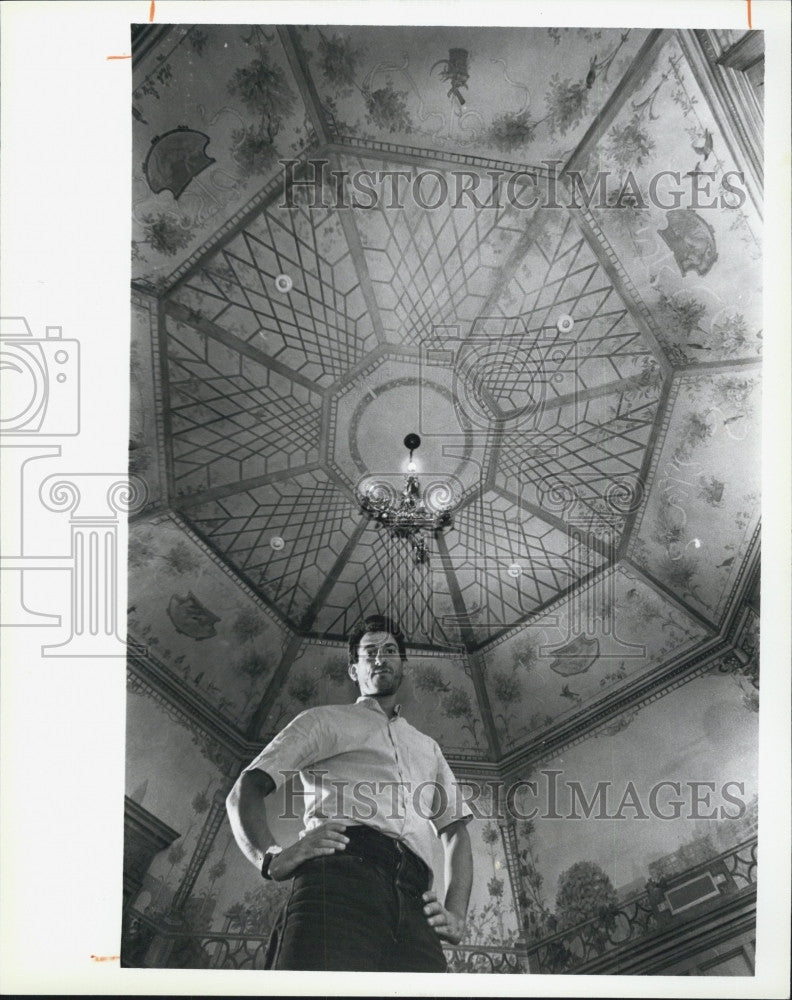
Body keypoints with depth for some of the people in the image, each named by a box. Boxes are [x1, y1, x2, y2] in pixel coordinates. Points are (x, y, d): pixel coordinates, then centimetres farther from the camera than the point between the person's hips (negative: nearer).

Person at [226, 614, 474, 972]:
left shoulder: (428, 749, 37)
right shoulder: (324, 720, 23)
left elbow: (455, 831, 32)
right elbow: (244, 791, 12)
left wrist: (456, 914, 12)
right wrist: (271, 859, -9)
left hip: (413, 902, 4)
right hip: (339, 875, -4)